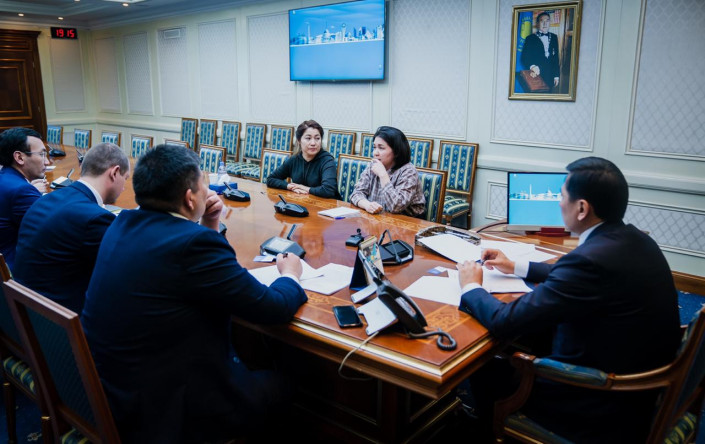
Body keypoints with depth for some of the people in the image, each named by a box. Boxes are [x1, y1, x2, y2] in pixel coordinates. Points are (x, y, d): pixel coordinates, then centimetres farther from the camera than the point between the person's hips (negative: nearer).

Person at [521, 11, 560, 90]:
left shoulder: (554, 37, 14)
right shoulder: (530, 38, 3)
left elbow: (556, 57, 14)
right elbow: (524, 58, -5)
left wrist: (557, 75, 9)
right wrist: (532, 66, -25)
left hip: (550, 77, 3)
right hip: (536, 75, -3)